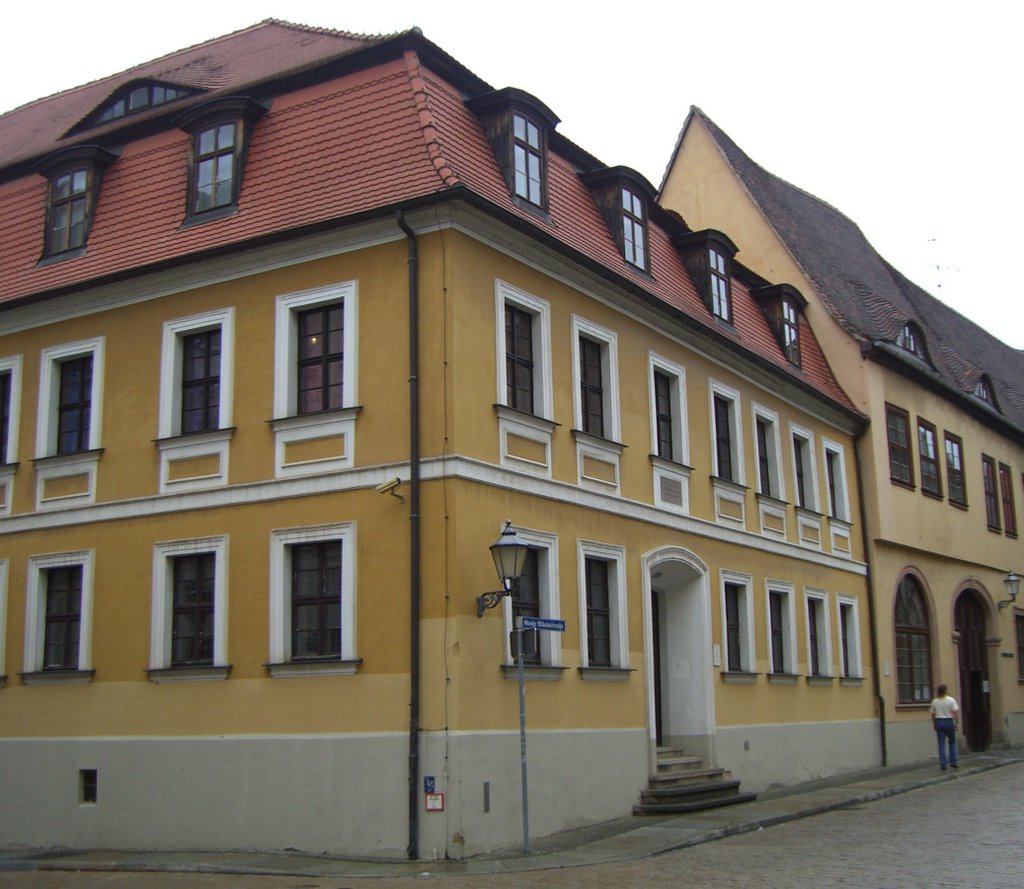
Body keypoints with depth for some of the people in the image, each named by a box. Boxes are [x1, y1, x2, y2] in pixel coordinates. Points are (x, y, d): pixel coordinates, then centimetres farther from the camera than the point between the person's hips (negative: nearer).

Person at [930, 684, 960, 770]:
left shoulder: (935, 701, 3)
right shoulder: (951, 700, -5)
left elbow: (933, 714, 8)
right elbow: (956, 712, -12)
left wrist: (934, 725, 17)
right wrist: (957, 723, -8)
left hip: (939, 722, 2)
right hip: (949, 722, -2)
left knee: (941, 744, 4)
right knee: (952, 742, 15)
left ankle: (943, 764, 3)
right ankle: (953, 762, 13)